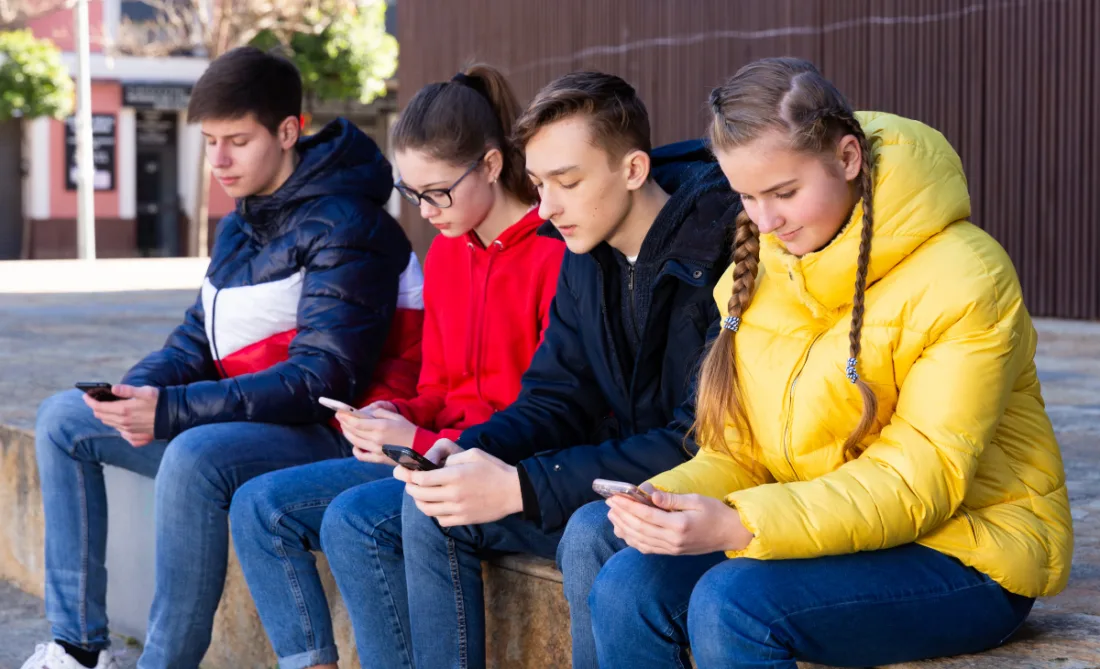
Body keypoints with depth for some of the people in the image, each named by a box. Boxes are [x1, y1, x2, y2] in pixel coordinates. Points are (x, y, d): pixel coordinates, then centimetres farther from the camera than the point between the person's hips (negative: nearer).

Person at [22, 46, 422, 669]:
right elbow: (200, 336, 15)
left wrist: (172, 410, -29)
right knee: (63, 419, 7)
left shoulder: (343, 226, -16)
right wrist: (140, 390, -9)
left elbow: (322, 378, -23)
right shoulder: (240, 224, 13)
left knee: (194, 456, -38)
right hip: (237, 422, 10)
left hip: (328, 434, -10)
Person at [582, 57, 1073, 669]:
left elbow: (920, 484, -20)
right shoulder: (756, 274, 6)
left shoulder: (964, 278, -16)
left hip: (968, 555, -6)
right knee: (629, 588, -18)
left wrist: (739, 526, -30)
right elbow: (738, 453, 7)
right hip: (826, 539, 6)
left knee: (733, 602, -30)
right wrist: (667, 500, -17)